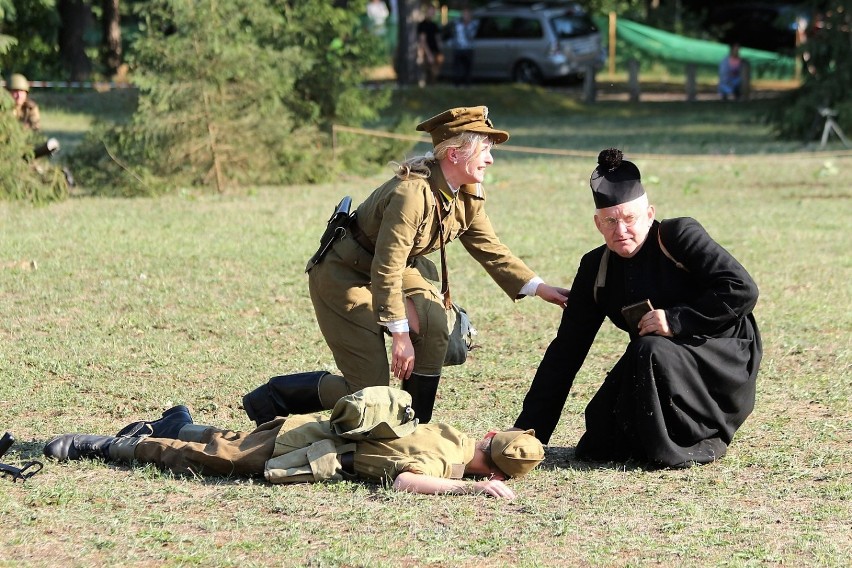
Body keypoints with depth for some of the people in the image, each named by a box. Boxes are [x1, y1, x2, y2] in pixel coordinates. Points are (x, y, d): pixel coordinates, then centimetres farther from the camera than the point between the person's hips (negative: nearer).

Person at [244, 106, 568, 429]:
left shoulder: (468, 196, -5)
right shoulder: (412, 192, -32)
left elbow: (490, 250, 6)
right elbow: (386, 268, -31)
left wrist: (539, 288, -4)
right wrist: (400, 335, -29)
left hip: (398, 270, 8)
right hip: (344, 276, -8)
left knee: (433, 324, -21)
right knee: (370, 386, -11)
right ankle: (268, 400, 6)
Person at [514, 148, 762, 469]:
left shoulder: (680, 236, -15)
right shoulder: (595, 270, 0)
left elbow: (743, 290, -21)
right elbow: (566, 351, 2)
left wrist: (676, 319, -26)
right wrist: (528, 431, -2)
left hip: (724, 361, -6)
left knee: (649, 352, -34)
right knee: (595, 449, -9)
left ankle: (699, 446, -13)